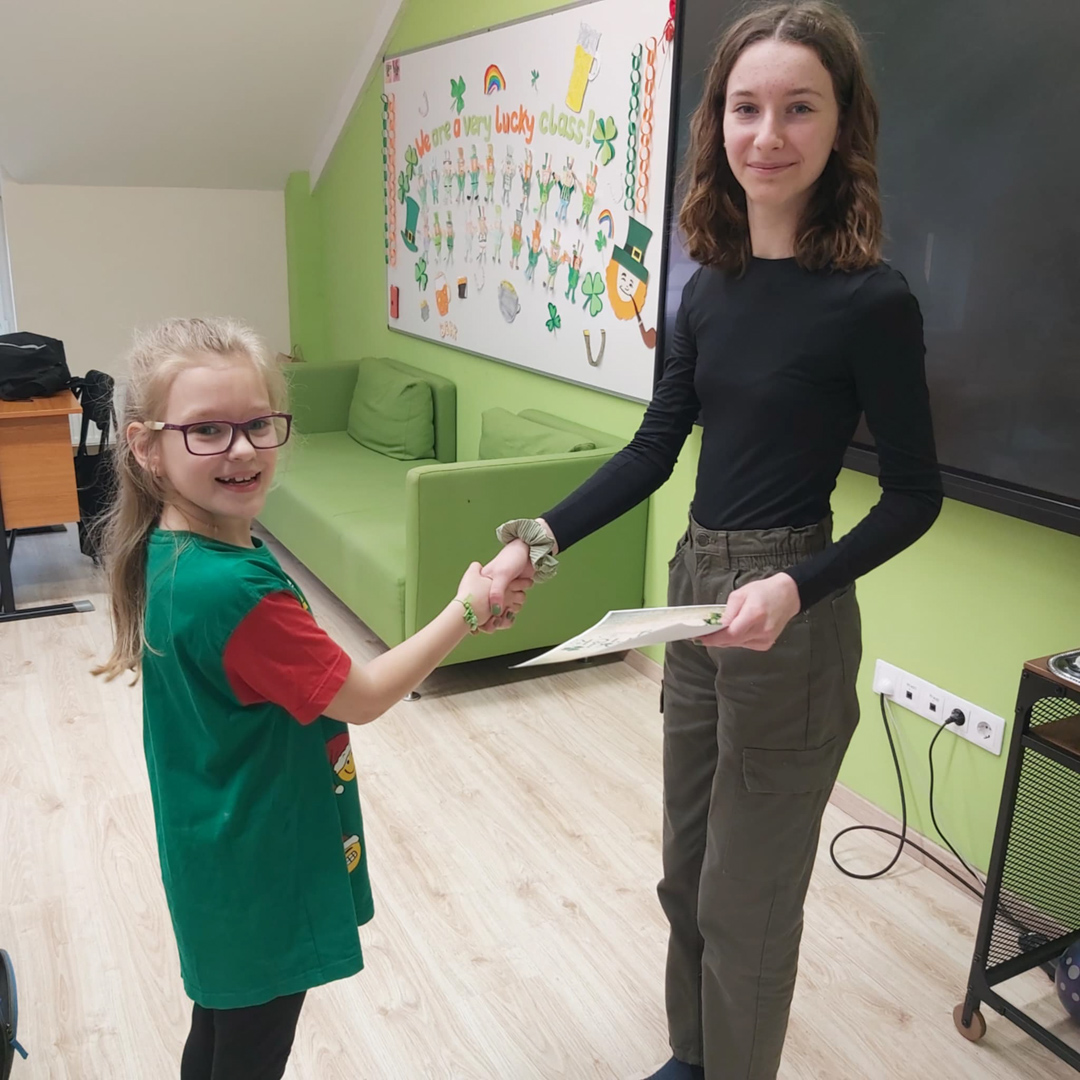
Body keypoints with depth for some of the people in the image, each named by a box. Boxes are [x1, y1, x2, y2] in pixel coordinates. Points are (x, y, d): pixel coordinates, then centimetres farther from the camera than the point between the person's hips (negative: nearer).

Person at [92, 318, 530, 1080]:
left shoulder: (172, 552, -2)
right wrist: (469, 608, -12)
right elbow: (362, 698, -21)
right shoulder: (230, 587, -31)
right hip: (260, 875, -8)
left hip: (221, 865, 8)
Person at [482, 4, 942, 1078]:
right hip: (694, 590, 7)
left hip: (788, 623, -7)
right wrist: (538, 541, -3)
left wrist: (796, 588, -24)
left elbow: (914, 494, -10)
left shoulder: (870, 301, -15)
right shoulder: (712, 285, 4)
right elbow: (654, 448, 6)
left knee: (746, 897, 10)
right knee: (686, 872, 22)